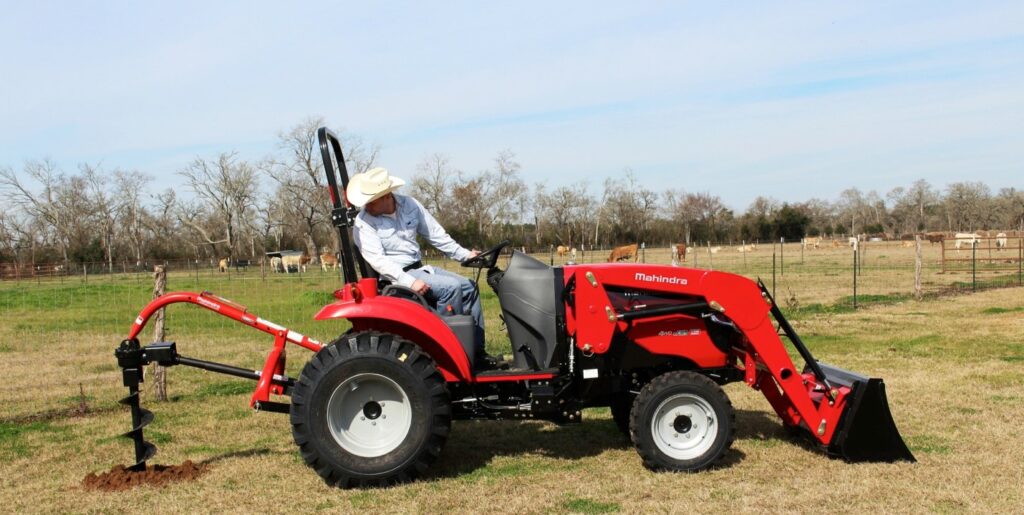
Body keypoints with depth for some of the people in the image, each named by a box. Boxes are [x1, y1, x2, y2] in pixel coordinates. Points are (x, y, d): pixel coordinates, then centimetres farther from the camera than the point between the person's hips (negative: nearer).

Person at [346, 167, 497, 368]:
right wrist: (409, 281, -30)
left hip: (419, 268, 7)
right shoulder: (363, 223, -14)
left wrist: (464, 254, 3)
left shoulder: (409, 205, 2)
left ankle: (476, 351, 3)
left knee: (469, 287, -2)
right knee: (451, 287, -24)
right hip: (396, 276, -7)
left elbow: (435, 234, 10)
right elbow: (377, 260, -20)